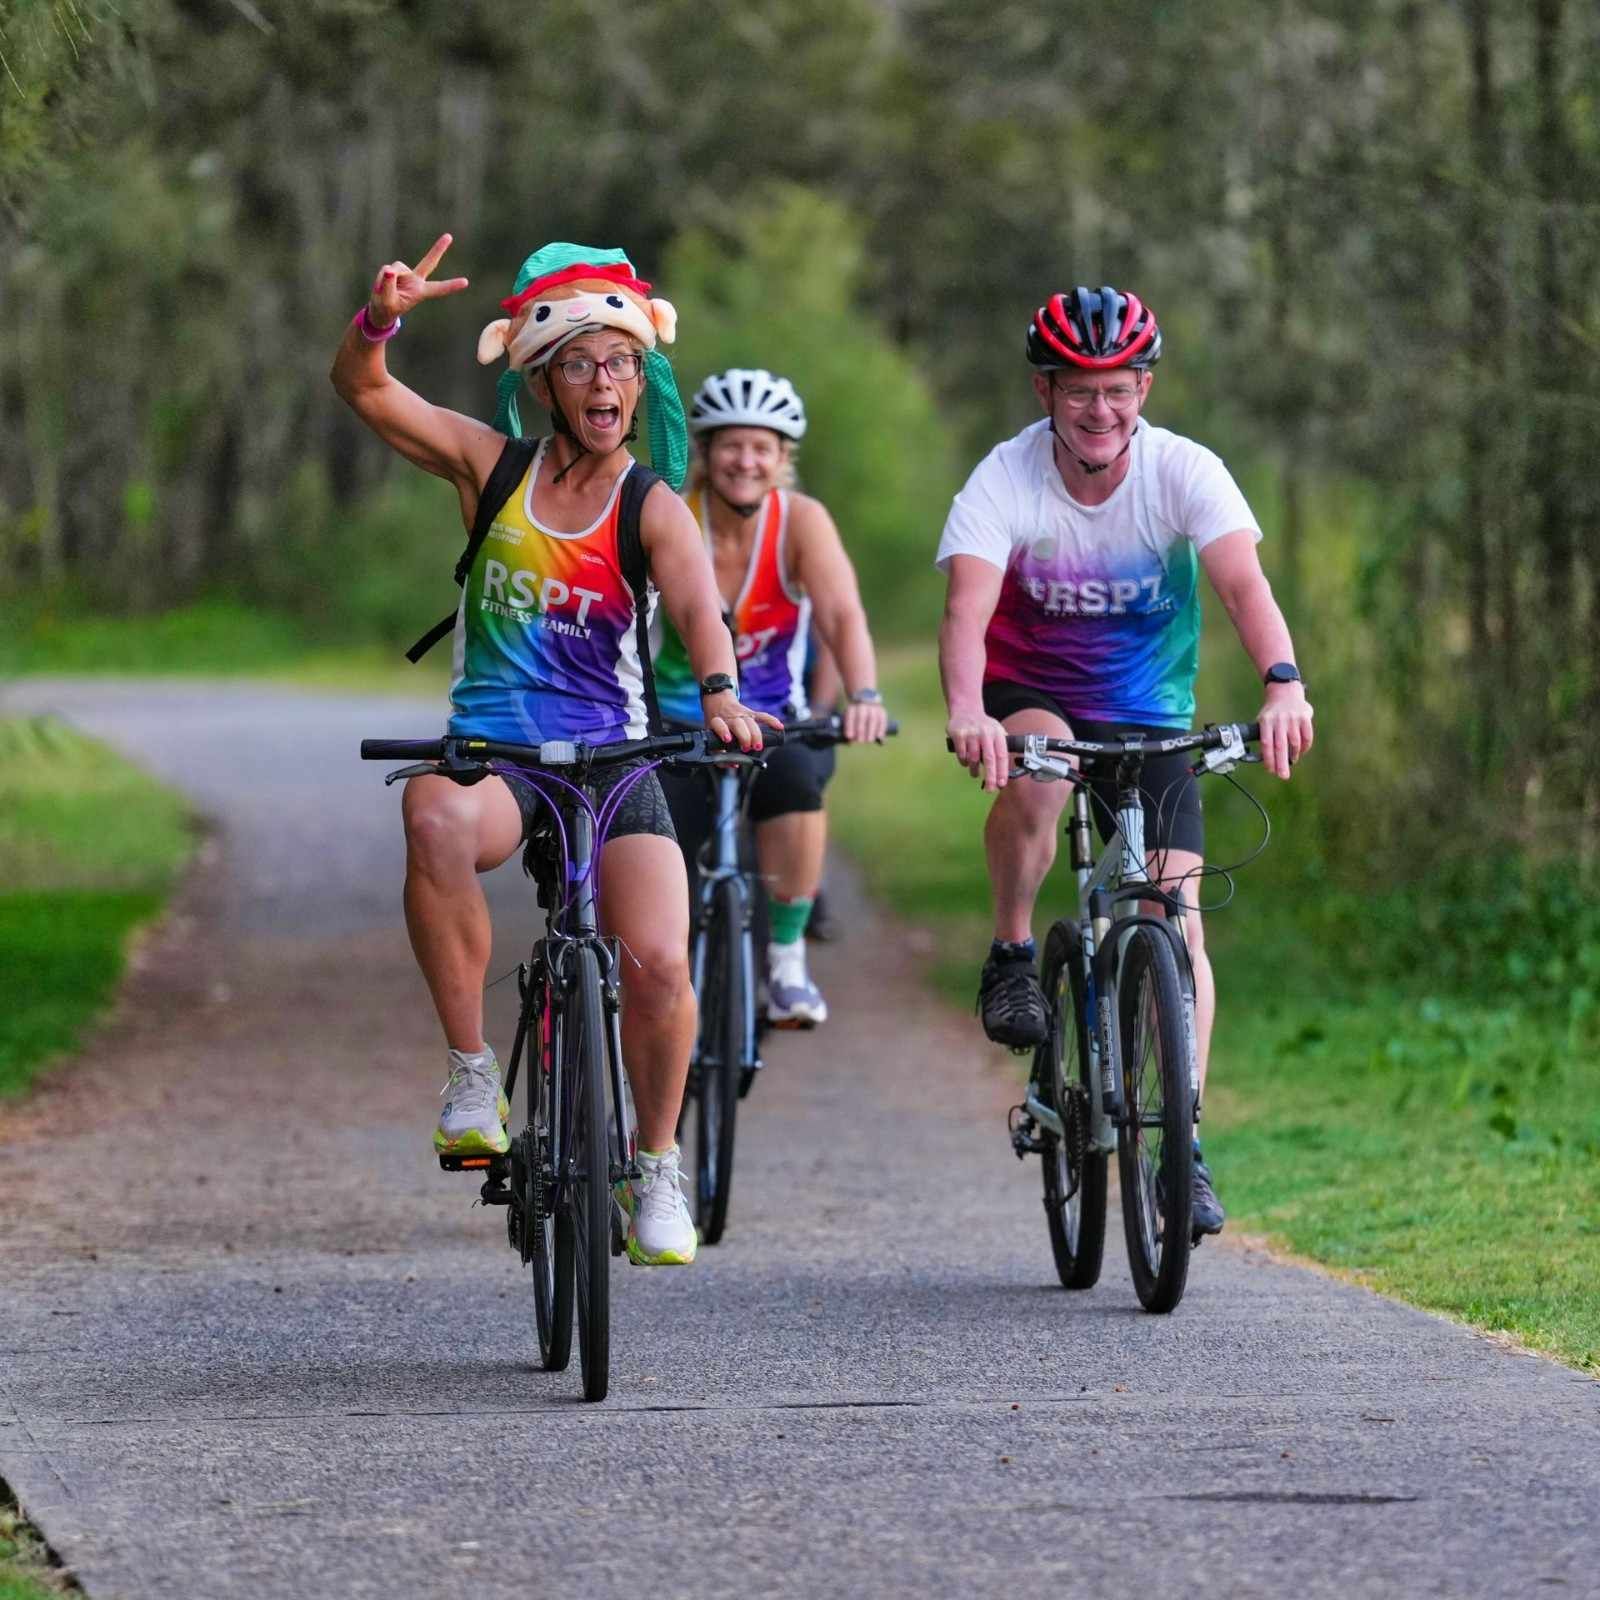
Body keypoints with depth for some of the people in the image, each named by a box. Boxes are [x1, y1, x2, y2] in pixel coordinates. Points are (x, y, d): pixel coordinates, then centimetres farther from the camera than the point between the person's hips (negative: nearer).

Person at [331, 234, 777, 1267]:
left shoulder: (653, 511, -2)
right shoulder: (492, 465, 2)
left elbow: (700, 608, -20)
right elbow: (363, 387, -7)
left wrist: (719, 692, -42)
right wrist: (382, 318, -29)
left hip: (613, 757, 0)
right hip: (493, 752, 0)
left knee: (660, 962, -19)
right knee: (436, 816, -37)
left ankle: (658, 1165, 10)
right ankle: (471, 1074, -23)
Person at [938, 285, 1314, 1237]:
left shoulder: (1184, 472, -16)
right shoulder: (1005, 481, -19)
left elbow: (1245, 584, -30)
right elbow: (967, 607, -32)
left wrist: (1283, 685, -50)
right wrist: (966, 712, -52)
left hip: (1151, 720, 1)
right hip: (1031, 697, -1)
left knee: (1178, 920, -12)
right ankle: (1013, 957, -14)